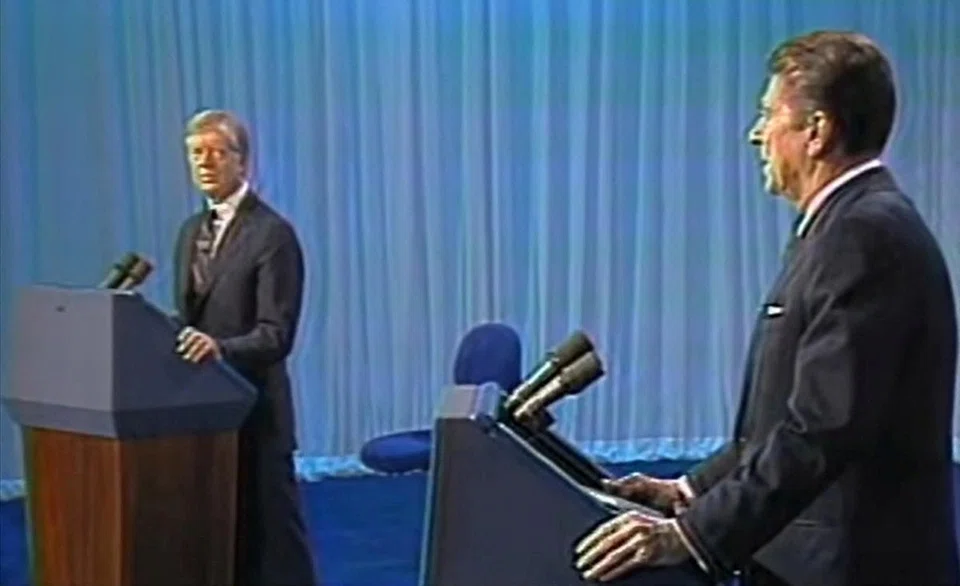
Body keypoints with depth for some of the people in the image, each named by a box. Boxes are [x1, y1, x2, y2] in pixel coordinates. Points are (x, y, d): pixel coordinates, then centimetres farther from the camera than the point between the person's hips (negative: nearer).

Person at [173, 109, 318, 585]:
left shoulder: (273, 233, -11)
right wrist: (181, 343, 1)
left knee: (270, 534, 0)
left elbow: (276, 334, -18)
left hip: (252, 408, -7)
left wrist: (221, 349, -33)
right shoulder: (191, 230, 14)